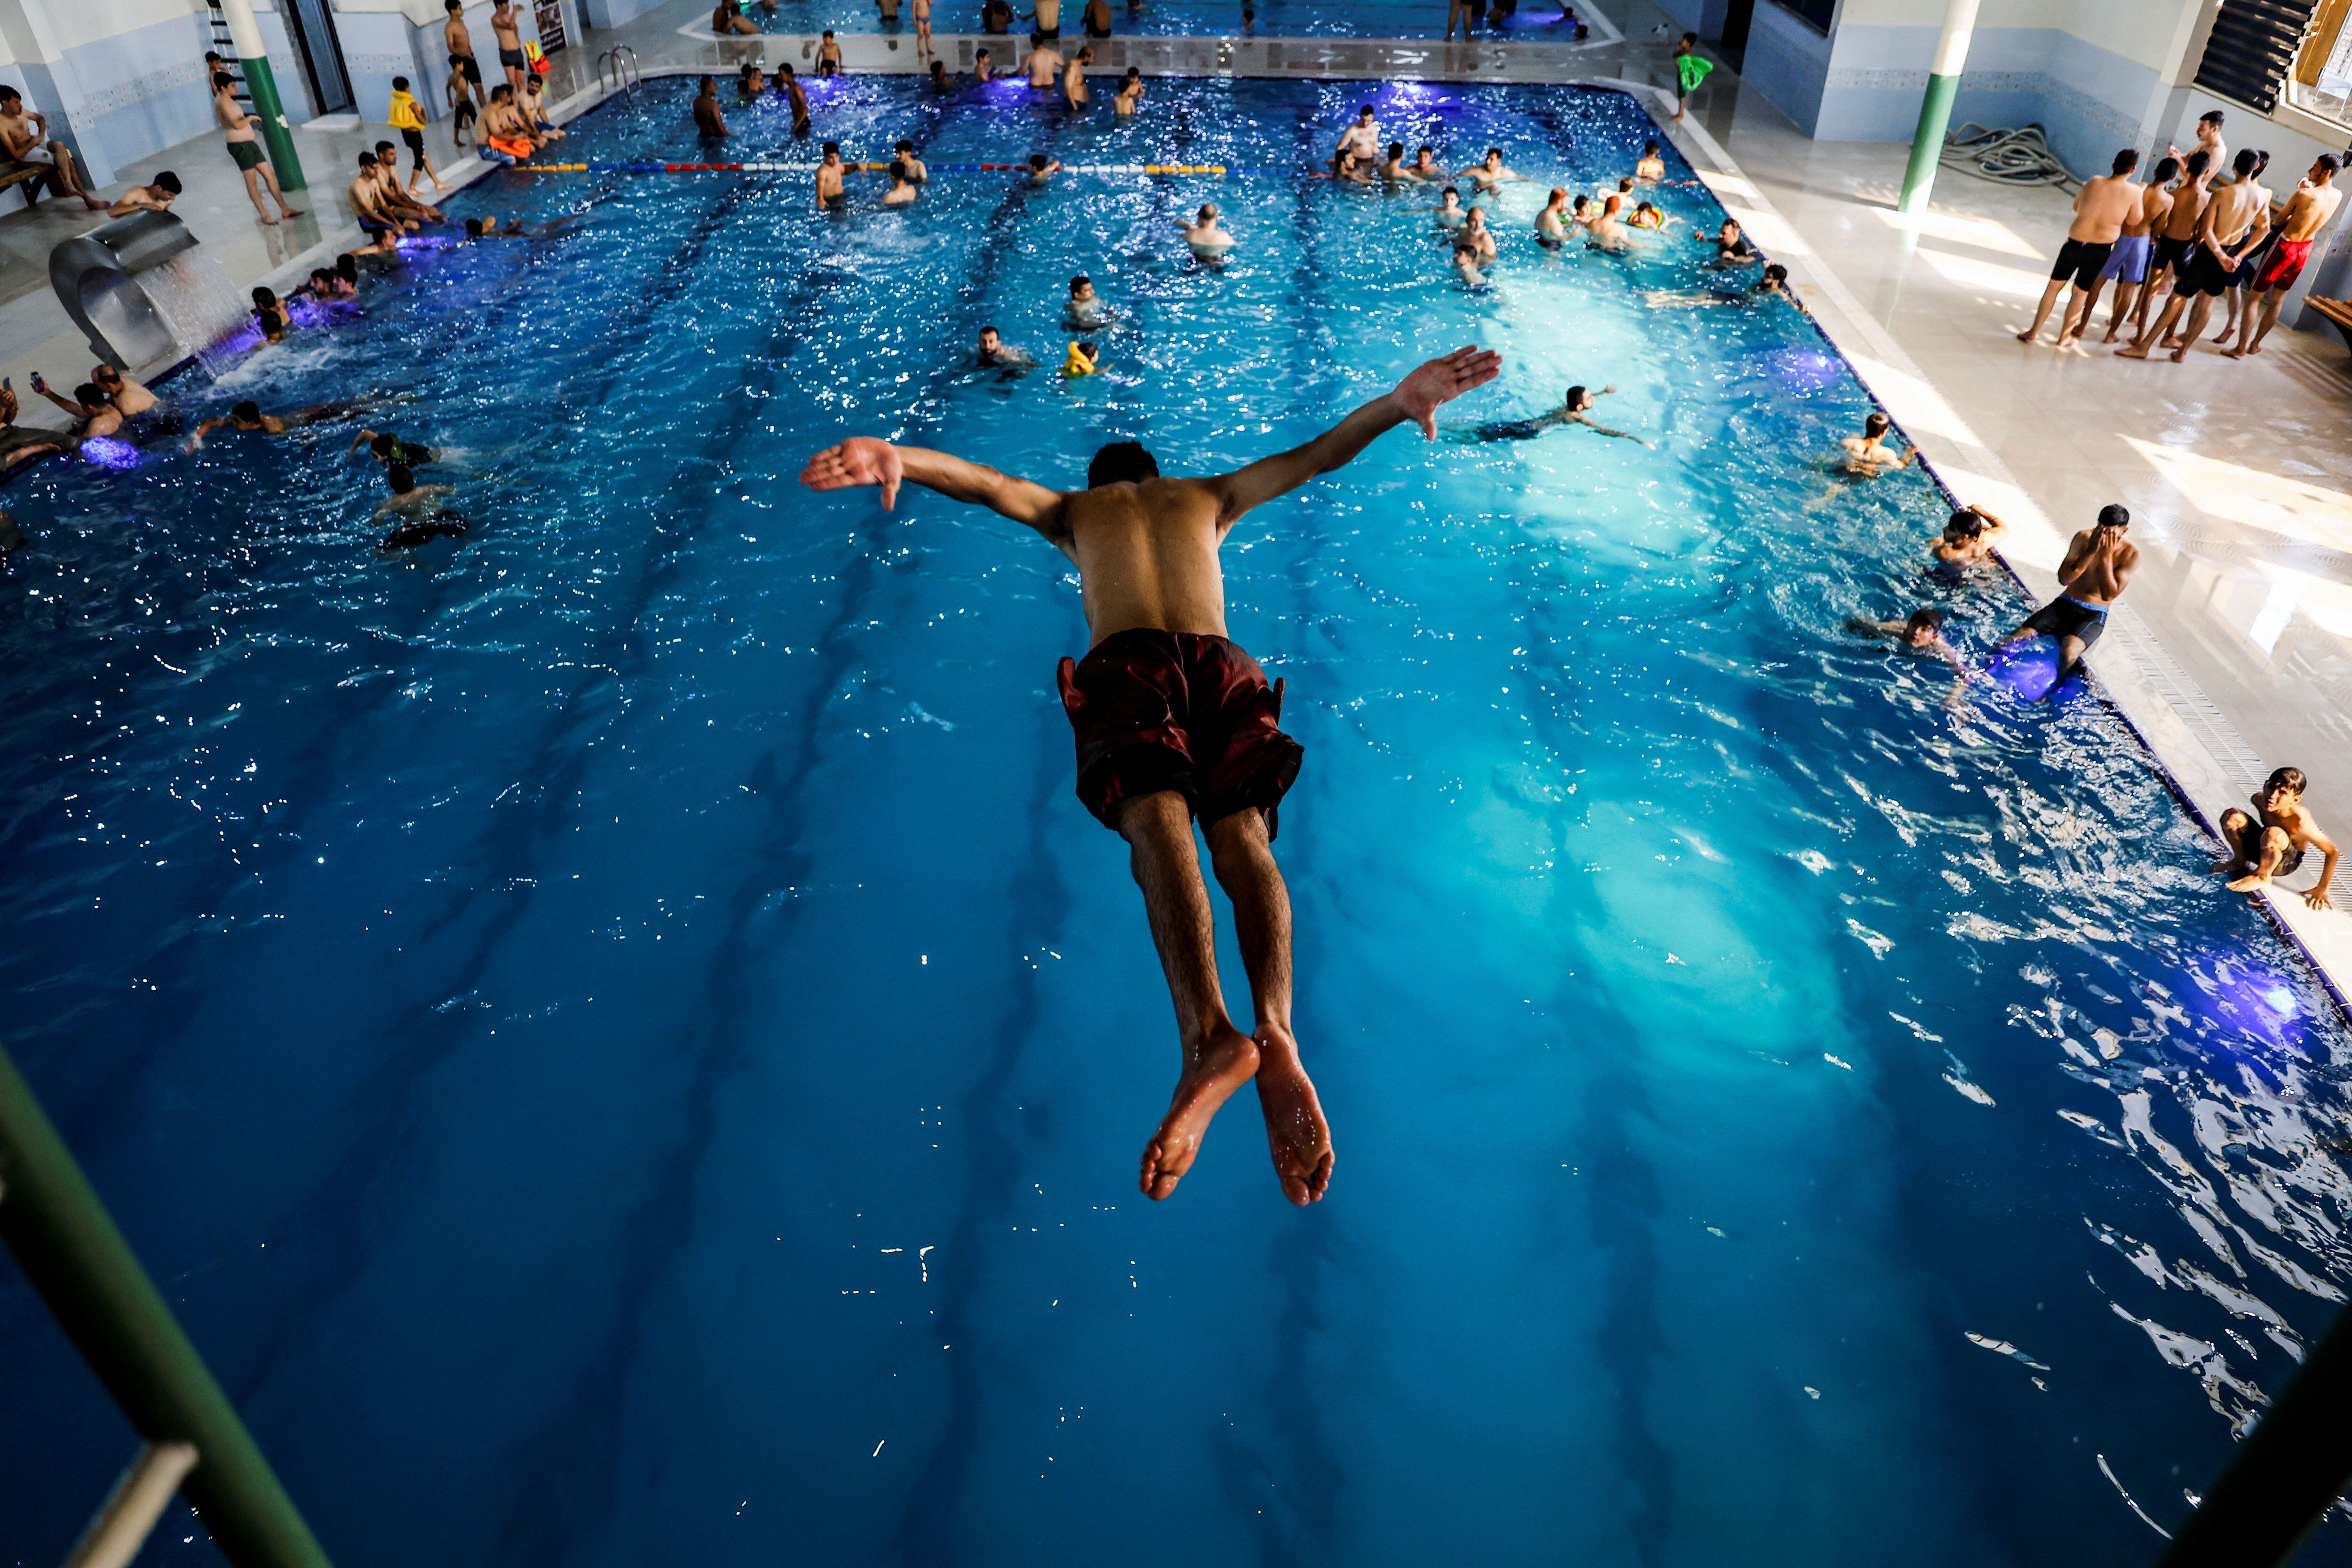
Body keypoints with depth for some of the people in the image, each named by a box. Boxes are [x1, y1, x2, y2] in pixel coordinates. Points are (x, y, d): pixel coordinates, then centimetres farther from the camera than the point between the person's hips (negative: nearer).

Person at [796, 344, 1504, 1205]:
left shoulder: (1073, 510, 34)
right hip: (1218, 661, 2)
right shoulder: (1205, 496, 37)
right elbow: (1317, 455, 33)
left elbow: (983, 481, 18)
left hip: (1126, 663, -2)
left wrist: (897, 456, 5)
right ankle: (1275, 1027, -46)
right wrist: (1397, 403, 35)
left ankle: (1209, 1033, -52)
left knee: (1159, 826, -25)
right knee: (1242, 833, -18)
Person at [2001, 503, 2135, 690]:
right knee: (2016, 638, -19)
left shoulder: (2131, 553, -11)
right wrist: (2091, 551, -20)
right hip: (2064, 604, 3)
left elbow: (2110, 594, -17)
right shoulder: (2084, 538, -3)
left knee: (2069, 652, -34)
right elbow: (2064, 579, -10)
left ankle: (2053, 690, -11)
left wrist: (2106, 555, -20)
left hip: (2094, 615, -3)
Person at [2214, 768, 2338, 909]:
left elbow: (2332, 851, -24)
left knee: (2273, 833, -37)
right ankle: (2240, 861, 8)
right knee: (2231, 816, -15)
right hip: (2260, 849, 5)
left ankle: (2262, 876, -11)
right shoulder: (2259, 800, -18)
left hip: (2286, 865, -5)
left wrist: (2322, 889, -19)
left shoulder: (2300, 823, -33)